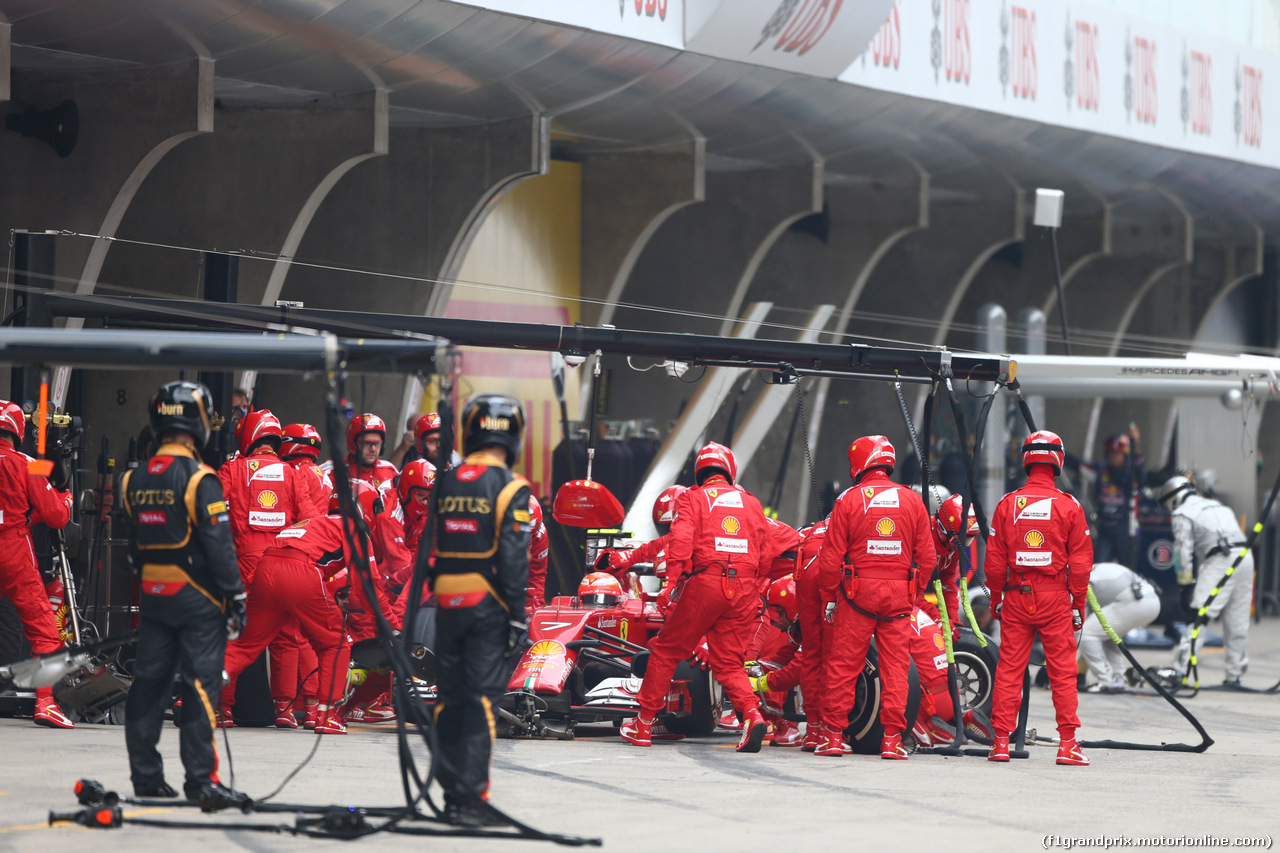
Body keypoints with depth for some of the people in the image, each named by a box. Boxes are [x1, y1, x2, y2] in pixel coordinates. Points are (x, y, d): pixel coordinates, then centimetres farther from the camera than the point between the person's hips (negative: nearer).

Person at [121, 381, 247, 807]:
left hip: (153, 595, 6)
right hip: (196, 596, -6)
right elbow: (218, 545, -15)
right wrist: (234, 598, -9)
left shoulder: (134, 480, 7)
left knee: (149, 681, 11)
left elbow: (133, 545, 13)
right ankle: (201, 780, -9)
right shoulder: (198, 479, -13)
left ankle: (145, 775, 16)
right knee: (200, 685, -5)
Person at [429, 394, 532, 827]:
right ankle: (469, 796, -10)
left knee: (450, 698, 11)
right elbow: (513, 558, -12)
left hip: (448, 603, 5)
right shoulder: (510, 489, -8)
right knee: (481, 698, -4)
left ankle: (452, 791, 16)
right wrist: (517, 617, -8)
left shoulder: (443, 483, 7)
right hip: (488, 605, -4)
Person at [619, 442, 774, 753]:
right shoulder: (750, 502, 19)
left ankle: (643, 725, 14)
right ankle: (752, 714, -15)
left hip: (705, 584, -3)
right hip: (745, 588, 3)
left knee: (667, 650, 10)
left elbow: (682, 539, -9)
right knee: (728, 663, 10)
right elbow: (766, 551, 15)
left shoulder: (692, 499, 8)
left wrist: (672, 581, -13)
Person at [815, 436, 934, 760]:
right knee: (896, 665, 5)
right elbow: (927, 557, 6)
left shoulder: (848, 500, -3)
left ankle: (833, 734, 6)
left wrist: (829, 597, 6)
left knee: (842, 664, 5)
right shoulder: (912, 501, 6)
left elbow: (831, 558, -3)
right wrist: (914, 594, 16)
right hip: (899, 594, 2)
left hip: (857, 591, -2)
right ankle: (892, 738, 2)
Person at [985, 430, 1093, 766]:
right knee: (1062, 670, 3)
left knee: (1009, 669, 6)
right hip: (1055, 599, -2)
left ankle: (1000, 741, 4)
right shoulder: (1069, 507, -4)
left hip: (1016, 598, 2)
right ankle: (1067, 743, 2)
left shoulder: (1007, 505, 0)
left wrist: (996, 599, 16)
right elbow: (1081, 562, -2)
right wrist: (1078, 605, 7)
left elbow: (994, 561, 4)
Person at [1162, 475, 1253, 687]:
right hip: (1245, 557, 7)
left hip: (1221, 561, -7)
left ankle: (1181, 670, -15)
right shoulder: (1220, 507, 30)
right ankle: (1235, 675, 15)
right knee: (1237, 623, 12)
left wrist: (1185, 585, -1)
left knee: (1198, 617, -9)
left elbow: (1183, 550, -1)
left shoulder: (1183, 513, 7)